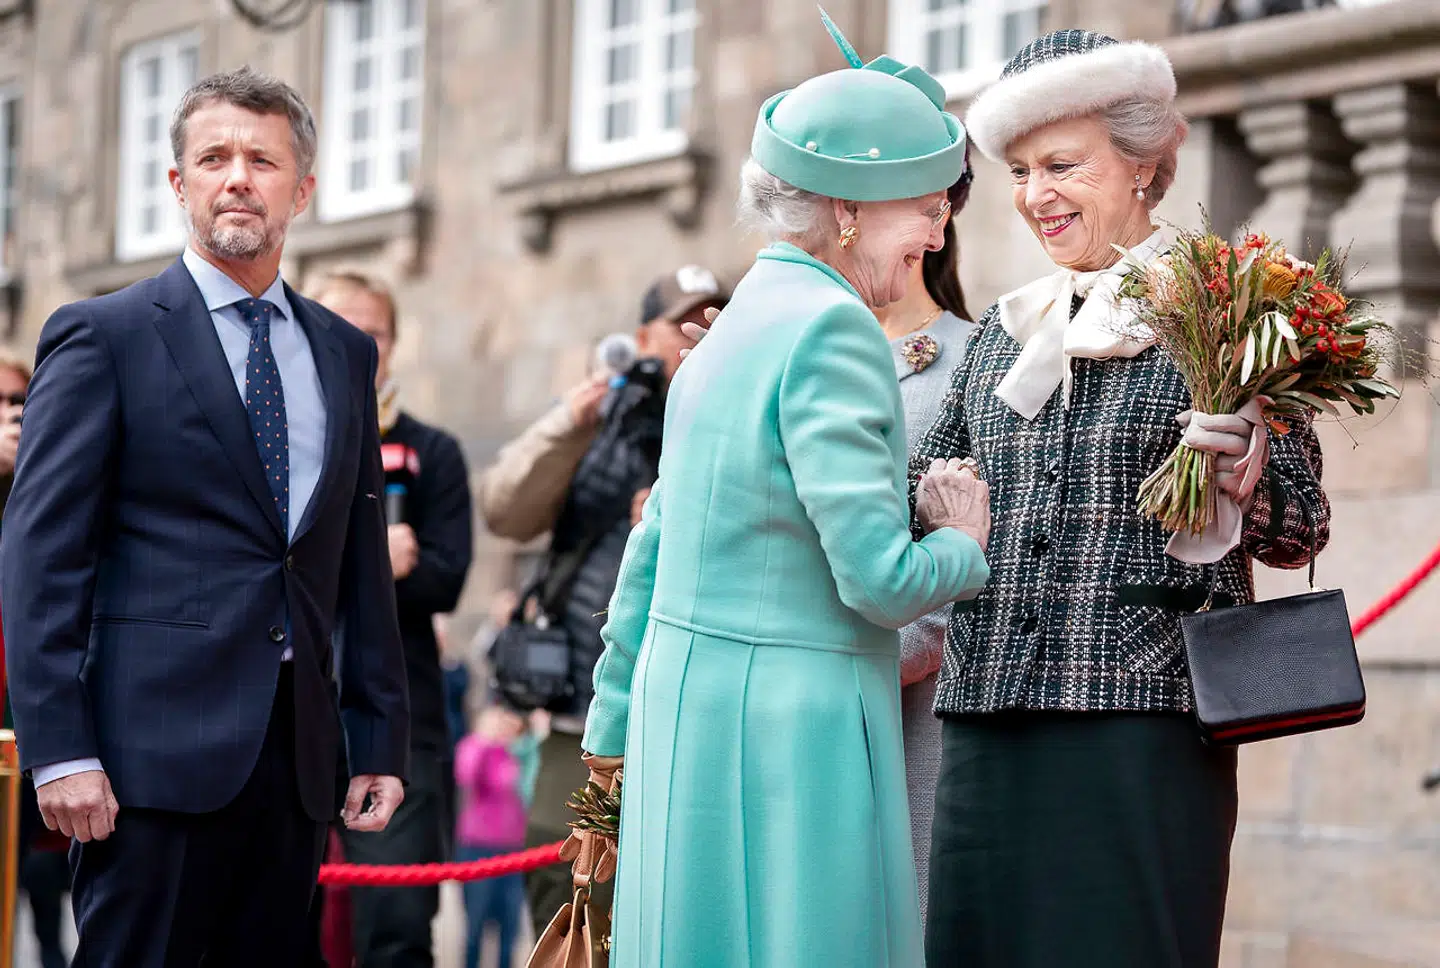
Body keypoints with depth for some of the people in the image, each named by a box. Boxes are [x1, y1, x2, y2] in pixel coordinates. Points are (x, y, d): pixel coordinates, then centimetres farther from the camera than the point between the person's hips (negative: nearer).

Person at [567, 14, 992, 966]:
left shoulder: (739, 319, 14)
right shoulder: (833, 331, -15)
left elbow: (655, 545, 19)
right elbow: (879, 579, -20)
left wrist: (617, 727, 26)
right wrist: (965, 545, 1)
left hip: (688, 703, 9)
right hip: (791, 726, -9)